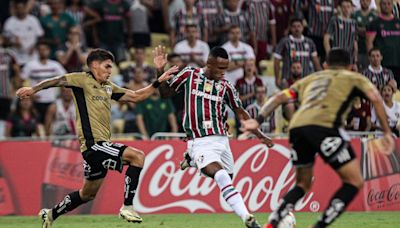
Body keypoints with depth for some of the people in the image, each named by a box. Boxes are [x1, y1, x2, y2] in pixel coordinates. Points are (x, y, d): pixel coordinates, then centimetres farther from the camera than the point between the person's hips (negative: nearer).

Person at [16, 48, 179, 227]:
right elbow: (59, 81, -13)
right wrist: (33, 89, -27)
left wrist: (159, 82, 16)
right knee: (137, 156, -21)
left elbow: (136, 96, 23)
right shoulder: (83, 80, -3)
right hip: (93, 144, -9)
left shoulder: (108, 87, 19)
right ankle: (127, 206, -17)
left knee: (88, 194, 20)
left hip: (102, 145, 9)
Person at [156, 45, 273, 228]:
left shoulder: (225, 86, 9)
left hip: (221, 140, 5)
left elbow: (240, 112, 18)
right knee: (221, 176, -25)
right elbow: (165, 93, 15)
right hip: (199, 143, -5)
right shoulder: (189, 75, 4)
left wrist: (260, 135, 15)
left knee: (227, 181, 0)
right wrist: (160, 72, 0)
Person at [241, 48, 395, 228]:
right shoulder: (354, 78, 24)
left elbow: (279, 98, 25)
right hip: (324, 125, -5)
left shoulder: (310, 79, 35)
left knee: (303, 184, 24)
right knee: (354, 182, 3)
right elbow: (375, 98, 7)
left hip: (296, 126, 5)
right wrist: (387, 132, 8)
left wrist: (258, 121, 20)